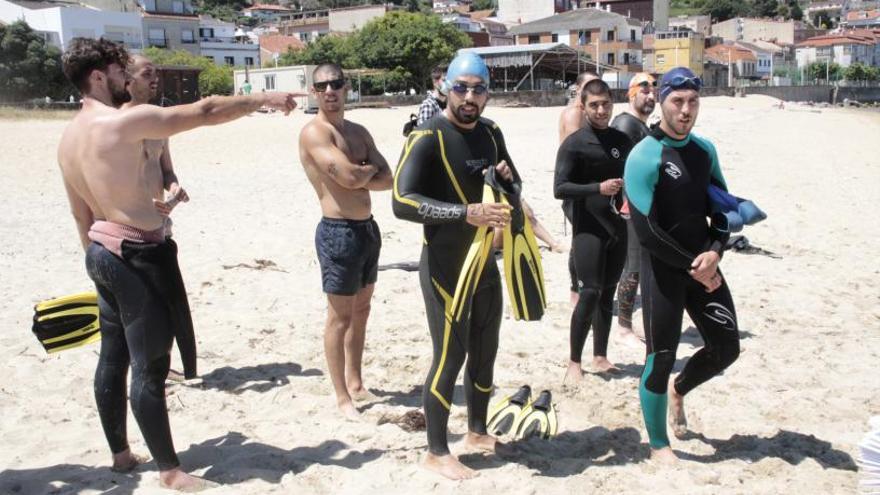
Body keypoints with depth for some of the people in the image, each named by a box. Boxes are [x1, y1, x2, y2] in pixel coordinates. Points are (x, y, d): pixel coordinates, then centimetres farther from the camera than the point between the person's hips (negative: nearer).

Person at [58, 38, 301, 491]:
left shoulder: (68, 138, 10)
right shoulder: (126, 121, -18)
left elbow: (81, 215, 16)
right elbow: (204, 112, -16)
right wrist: (266, 99, -6)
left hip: (103, 251, 10)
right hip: (138, 255, -10)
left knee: (113, 357, 18)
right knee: (149, 366, -2)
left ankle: (120, 453, 32)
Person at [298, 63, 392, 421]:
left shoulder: (358, 132, 13)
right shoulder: (314, 132, -12)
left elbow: (388, 179, 6)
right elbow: (350, 177, -24)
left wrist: (359, 175, -11)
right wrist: (371, 168, -3)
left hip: (368, 227, 9)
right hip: (339, 231, -8)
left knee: (361, 310, 17)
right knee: (340, 317, -1)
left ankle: (355, 382, 32)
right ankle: (342, 398, 10)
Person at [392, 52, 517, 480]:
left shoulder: (490, 132, 6)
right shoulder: (428, 137, -17)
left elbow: (514, 186, 20)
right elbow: (402, 201, -28)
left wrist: (508, 176, -5)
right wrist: (467, 213, -35)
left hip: (485, 260, 8)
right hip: (445, 265, -7)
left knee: (485, 351, 17)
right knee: (450, 356, -2)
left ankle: (477, 432, 36)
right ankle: (436, 452, 14)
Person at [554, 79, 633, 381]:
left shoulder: (621, 140, 10)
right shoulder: (574, 144, -7)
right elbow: (559, 188, -14)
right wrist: (598, 188, -24)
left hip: (617, 228, 6)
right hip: (588, 229, -6)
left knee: (607, 294, 11)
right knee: (590, 294, -9)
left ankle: (600, 358, 22)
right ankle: (574, 363, 4)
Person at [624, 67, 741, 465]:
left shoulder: (705, 150, 7)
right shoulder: (645, 156, -14)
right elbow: (646, 230, -19)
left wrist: (714, 252, -8)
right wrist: (692, 267, -14)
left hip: (703, 264, 7)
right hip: (663, 269, -6)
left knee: (727, 347, 10)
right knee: (661, 357, 0)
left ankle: (678, 390, 40)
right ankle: (658, 445, 20)